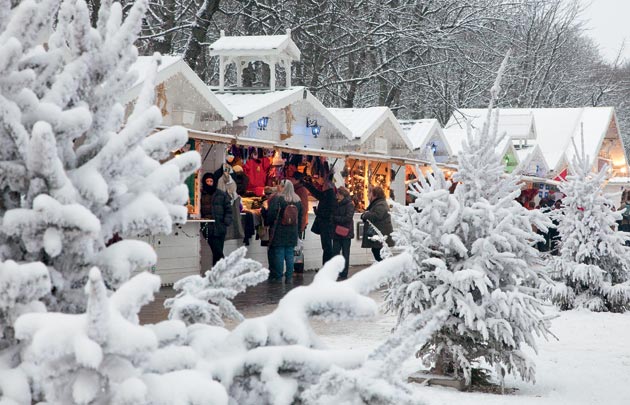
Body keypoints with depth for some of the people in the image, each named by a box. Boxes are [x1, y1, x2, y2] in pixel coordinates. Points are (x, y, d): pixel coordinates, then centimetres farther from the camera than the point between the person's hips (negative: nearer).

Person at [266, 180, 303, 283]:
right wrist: (298, 231, 18)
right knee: (290, 254, 8)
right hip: (293, 232, 4)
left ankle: (278, 276, 3)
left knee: (279, 254, 1)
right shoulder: (297, 200, 5)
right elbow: (300, 217, 11)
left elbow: (271, 214, -14)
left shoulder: (277, 199, -12)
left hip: (279, 232, -4)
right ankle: (289, 277, 8)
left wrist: (269, 224, 5)